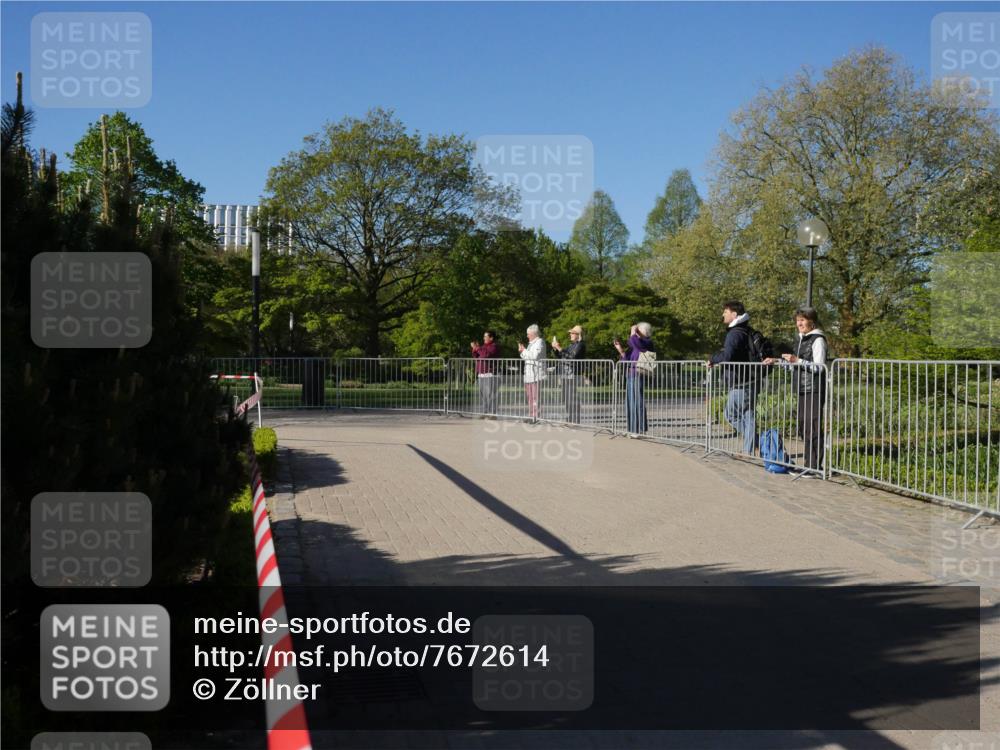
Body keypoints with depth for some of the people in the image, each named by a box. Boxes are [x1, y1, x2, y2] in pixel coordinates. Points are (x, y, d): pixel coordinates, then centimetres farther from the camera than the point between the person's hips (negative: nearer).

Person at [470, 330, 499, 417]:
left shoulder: (494, 347, -7)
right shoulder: (483, 346, 18)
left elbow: (486, 355, -23)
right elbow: (476, 357, 21)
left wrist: (477, 348, -15)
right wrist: (474, 349, 5)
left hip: (490, 375, -9)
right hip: (481, 375, 9)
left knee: (490, 395, -11)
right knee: (482, 395, 8)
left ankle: (492, 413, -9)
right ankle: (484, 413, 12)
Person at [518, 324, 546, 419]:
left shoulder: (539, 342, -6)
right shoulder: (531, 343, 22)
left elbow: (535, 355, -19)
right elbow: (526, 357, 25)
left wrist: (524, 351, -7)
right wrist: (522, 351, 8)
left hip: (536, 374, -10)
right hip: (529, 373, 10)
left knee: (535, 396, -12)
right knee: (529, 396, 11)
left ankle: (536, 416, -12)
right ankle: (531, 415, 16)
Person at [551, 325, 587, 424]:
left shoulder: (580, 345, -8)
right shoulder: (572, 345, 20)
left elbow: (572, 357, -21)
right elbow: (561, 357, 23)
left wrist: (559, 348, -19)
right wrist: (555, 348, 7)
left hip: (573, 374, -9)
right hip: (565, 375, 9)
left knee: (573, 399, -9)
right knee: (567, 399, 11)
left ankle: (575, 421, -8)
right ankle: (570, 420, 17)